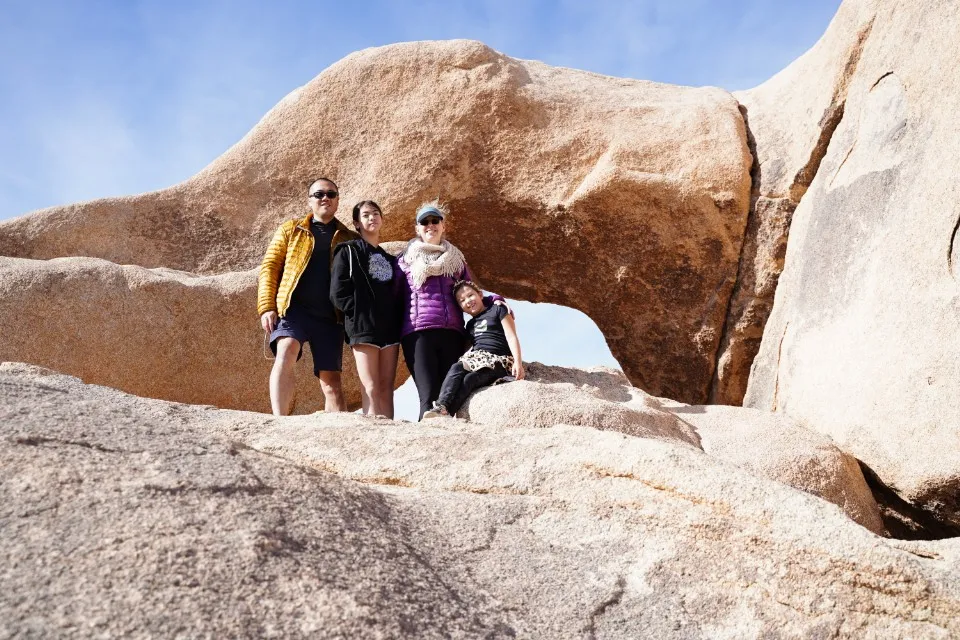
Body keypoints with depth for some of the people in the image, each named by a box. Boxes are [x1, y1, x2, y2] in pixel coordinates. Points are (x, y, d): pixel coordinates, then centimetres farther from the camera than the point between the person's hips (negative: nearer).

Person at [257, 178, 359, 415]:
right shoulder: (290, 230, 15)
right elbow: (269, 267, 9)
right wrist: (267, 307, -4)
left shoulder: (350, 240, 16)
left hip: (330, 316, 2)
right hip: (294, 309, -2)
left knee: (331, 380, -1)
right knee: (286, 352, -29)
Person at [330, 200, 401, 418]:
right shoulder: (348, 251, 6)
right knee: (371, 390, -12)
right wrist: (360, 315, -10)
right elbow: (338, 293, -4)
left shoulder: (389, 258, 23)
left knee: (386, 389, 0)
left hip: (390, 327, 5)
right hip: (363, 327, -5)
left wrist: (397, 321, 5)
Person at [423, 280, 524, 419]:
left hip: (498, 361, -5)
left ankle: (445, 414, -44)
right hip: (476, 358, 5)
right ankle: (441, 406, -48)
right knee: (456, 368, -28)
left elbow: (511, 337, -2)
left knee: (470, 378, -31)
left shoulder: (497, 310, 7)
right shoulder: (470, 324, 27)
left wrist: (518, 362, -15)